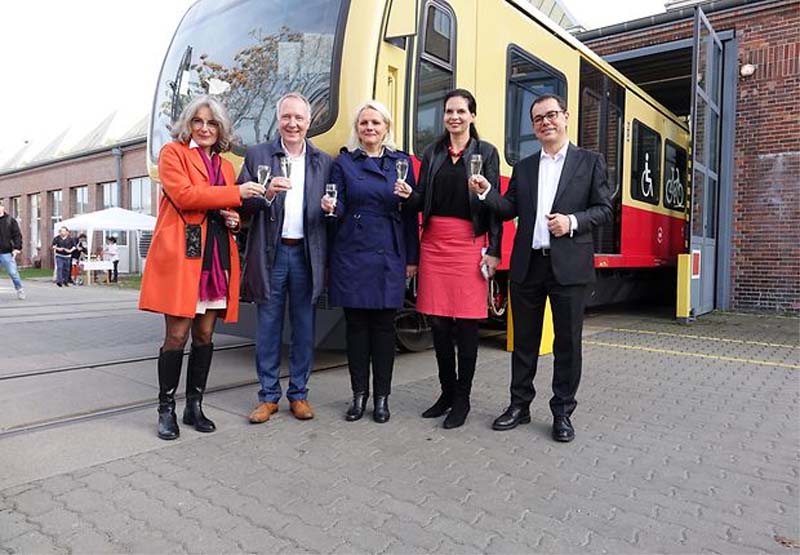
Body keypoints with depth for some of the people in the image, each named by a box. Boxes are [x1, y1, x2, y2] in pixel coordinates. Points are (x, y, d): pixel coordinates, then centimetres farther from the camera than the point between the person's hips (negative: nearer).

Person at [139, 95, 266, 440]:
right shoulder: (173, 153, 5)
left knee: (205, 335, 8)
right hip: (180, 255, -5)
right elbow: (183, 195, -12)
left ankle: (194, 407, 19)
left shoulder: (225, 165, 21)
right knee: (177, 335, -3)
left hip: (216, 256, 5)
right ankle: (166, 411, 11)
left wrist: (233, 219, 4)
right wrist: (236, 193, -12)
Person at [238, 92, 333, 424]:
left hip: (307, 254, 1)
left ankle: (299, 394, 22)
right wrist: (266, 194, -18)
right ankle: (268, 396, 19)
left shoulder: (324, 162, 9)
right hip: (270, 253, -1)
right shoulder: (257, 156, 5)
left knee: (304, 328, 8)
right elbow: (241, 204, 0)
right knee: (268, 328, 6)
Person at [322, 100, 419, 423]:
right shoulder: (344, 162, 8)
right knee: (355, 323, 5)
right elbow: (340, 209, 4)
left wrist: (412, 258, 2)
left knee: (384, 324, 4)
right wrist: (331, 207, -20)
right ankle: (359, 394, 18)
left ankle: (382, 397, 15)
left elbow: (410, 213, 6)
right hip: (352, 254, 0)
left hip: (389, 256, 0)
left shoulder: (401, 162, 8)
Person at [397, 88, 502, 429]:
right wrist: (408, 195, -10)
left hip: (469, 244, -3)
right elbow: (422, 202, 13)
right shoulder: (432, 153, 13)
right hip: (434, 243, 4)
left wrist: (493, 251, -7)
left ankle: (462, 399, 12)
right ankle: (447, 392, 22)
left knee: (466, 323, 0)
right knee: (438, 323, 6)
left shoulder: (486, 153, 4)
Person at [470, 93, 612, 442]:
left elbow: (604, 209, 1)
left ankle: (562, 412, 18)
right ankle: (519, 405, 23)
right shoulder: (523, 167, 14)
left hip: (569, 266, -2)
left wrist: (572, 222, -16)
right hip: (527, 265, 3)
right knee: (524, 339, 10)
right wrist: (487, 192, -12)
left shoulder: (590, 162, 6)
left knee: (567, 341, 4)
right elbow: (509, 209, 6)